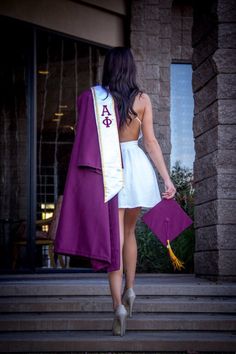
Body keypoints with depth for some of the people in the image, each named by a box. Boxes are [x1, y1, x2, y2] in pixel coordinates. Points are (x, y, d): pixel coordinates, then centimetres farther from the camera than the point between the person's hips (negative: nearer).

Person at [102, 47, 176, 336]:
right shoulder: (142, 99, 2)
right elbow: (150, 142, -1)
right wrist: (167, 179, 1)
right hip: (137, 166, 2)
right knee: (129, 231, 23)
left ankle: (118, 304, -14)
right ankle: (130, 289, 26)